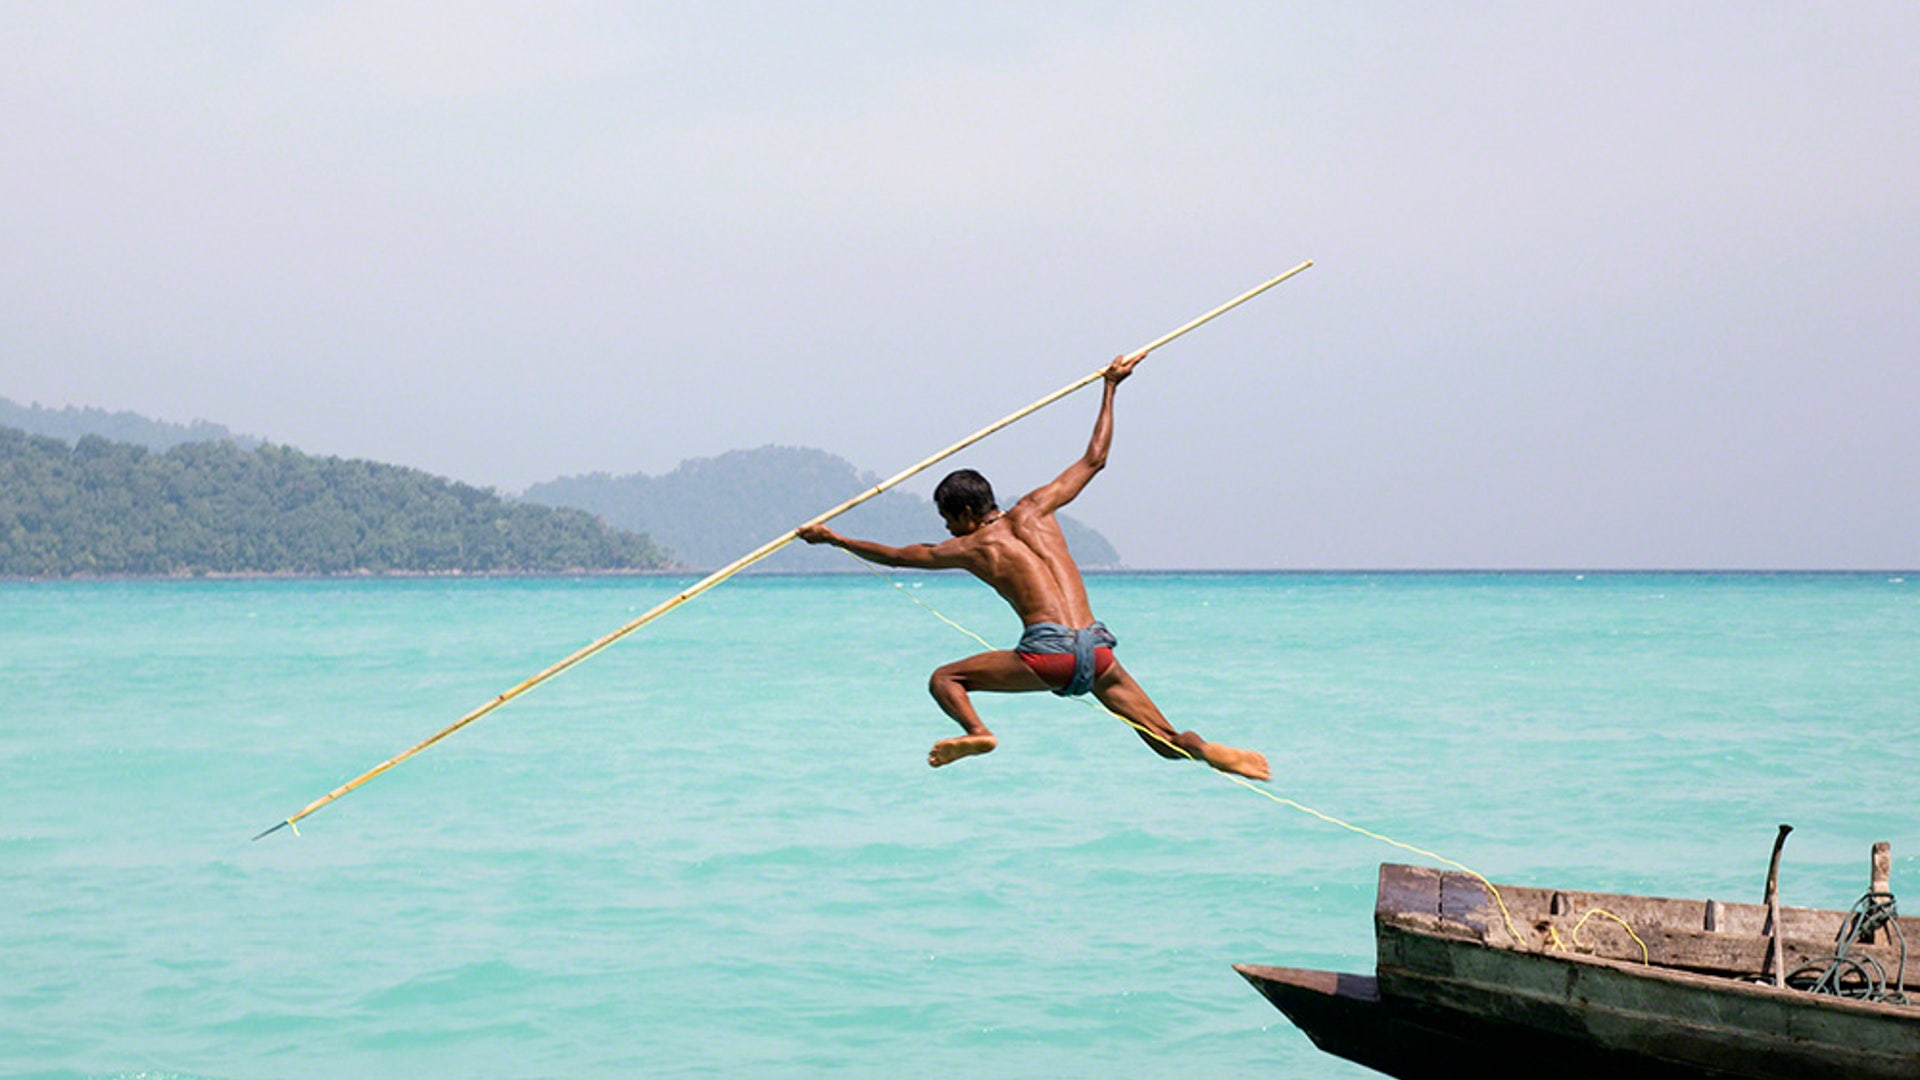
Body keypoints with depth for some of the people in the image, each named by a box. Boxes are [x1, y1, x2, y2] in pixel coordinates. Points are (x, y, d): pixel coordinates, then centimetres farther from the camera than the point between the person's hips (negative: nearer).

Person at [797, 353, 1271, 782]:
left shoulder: (972, 547, 12)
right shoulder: (1033, 510, 18)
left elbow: (899, 555, 25)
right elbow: (1094, 459, 25)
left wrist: (832, 538, 37)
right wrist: (1110, 388, 34)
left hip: (1049, 651, -4)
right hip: (1097, 648, 4)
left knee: (944, 680, 13)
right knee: (1169, 744, 6)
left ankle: (977, 732, -16)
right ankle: (1205, 750, -27)